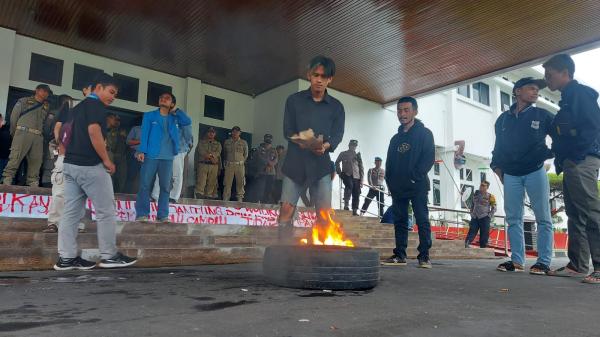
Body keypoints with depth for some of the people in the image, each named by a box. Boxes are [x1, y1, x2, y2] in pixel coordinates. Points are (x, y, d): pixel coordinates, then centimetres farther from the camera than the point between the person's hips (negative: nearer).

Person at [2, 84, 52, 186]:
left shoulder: (46, 107, 23)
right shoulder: (24, 101, 13)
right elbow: (14, 116, 9)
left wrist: (43, 132, 3)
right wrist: (14, 133, 6)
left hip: (38, 136, 4)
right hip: (23, 132, -4)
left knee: (36, 161, -1)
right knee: (15, 158, -13)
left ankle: (33, 184, 3)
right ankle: (6, 181, -14)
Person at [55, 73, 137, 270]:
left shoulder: (78, 107, 21)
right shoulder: (96, 105, -7)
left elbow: (64, 135, 21)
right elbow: (93, 131, -21)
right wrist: (106, 160, -17)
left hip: (70, 164, 9)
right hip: (90, 165, -9)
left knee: (71, 212, 7)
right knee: (106, 211, -2)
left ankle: (67, 257, 8)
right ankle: (109, 256, 4)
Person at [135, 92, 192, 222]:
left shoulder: (174, 118, 17)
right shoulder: (149, 116, 11)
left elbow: (188, 121, 0)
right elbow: (144, 134, 2)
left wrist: (175, 110, 7)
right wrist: (142, 151, -10)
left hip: (168, 157, 2)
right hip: (151, 155, -2)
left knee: (165, 186, 1)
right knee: (145, 185, -4)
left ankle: (163, 215, 5)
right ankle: (142, 214, -1)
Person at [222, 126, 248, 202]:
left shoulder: (244, 143, 8)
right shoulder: (227, 142, 11)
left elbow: (246, 154, 13)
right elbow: (225, 154, 19)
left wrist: (241, 162, 8)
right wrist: (226, 162, 12)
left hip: (240, 165, -1)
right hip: (229, 165, 1)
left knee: (240, 182, -1)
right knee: (227, 182, -3)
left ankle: (240, 199, 4)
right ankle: (225, 199, 0)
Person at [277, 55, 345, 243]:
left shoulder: (336, 107, 10)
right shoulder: (294, 100, 8)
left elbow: (337, 134, 1)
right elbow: (287, 131, 3)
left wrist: (325, 146, -21)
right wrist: (301, 140, -19)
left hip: (321, 165, 1)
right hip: (295, 163, 0)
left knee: (325, 214, -3)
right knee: (286, 210, -6)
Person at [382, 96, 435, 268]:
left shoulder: (424, 133, 4)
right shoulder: (395, 138, 19)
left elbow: (429, 158, -7)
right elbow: (389, 163, 18)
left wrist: (414, 177, -15)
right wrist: (390, 182, 4)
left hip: (417, 186, -5)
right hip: (398, 188, 5)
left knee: (422, 220, -5)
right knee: (400, 222, 6)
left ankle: (424, 256, -2)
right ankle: (399, 255, 10)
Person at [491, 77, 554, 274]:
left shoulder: (542, 115, 6)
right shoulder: (503, 119, 13)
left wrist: (549, 153, -8)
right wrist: (497, 167, 7)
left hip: (535, 172, -2)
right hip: (511, 175, 2)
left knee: (543, 218, -2)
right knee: (513, 218, 2)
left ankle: (544, 262, 3)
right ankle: (517, 261, 7)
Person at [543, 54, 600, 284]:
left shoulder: (579, 93, -4)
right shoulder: (568, 99, 24)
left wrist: (575, 156, -18)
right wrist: (561, 159, 13)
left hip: (581, 162, -10)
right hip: (571, 165, 10)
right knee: (575, 215, 9)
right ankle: (577, 265, 14)